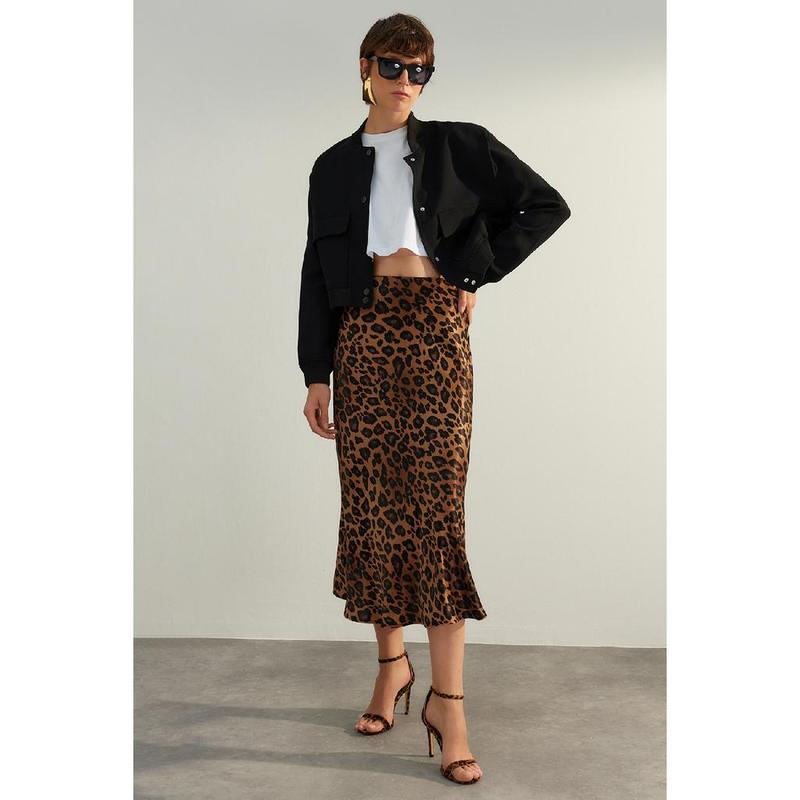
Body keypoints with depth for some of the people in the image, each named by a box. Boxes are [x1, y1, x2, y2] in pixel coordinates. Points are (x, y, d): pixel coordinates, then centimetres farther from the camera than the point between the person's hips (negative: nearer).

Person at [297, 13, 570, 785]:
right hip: (362, 334, 3)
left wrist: (477, 272, 1)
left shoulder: (460, 146, 9)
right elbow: (316, 273, 11)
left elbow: (545, 206, 8)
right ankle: (392, 664, 20)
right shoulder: (334, 166, 14)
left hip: (435, 327, -2)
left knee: (436, 504, -9)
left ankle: (447, 700, -5)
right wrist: (316, 373, 4)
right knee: (372, 503, 3)